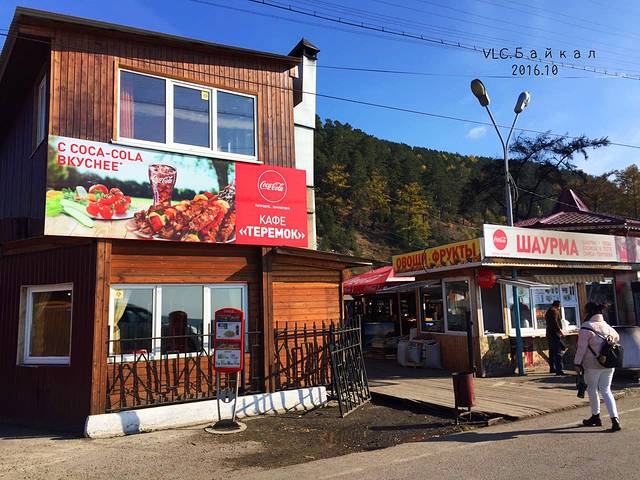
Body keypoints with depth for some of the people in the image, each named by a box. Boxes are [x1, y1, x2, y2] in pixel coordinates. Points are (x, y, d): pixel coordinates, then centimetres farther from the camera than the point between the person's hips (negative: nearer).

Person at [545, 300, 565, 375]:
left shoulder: (548, 311, 21)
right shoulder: (554, 311, -9)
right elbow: (555, 322, -21)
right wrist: (560, 330, -21)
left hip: (549, 333, 10)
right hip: (555, 333, -10)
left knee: (552, 351, 17)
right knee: (558, 352, -14)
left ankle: (552, 368, 24)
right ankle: (559, 370, -20)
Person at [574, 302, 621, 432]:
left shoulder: (586, 327, -15)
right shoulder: (607, 326, 6)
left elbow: (581, 347, -15)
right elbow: (616, 337, 25)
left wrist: (577, 363, -8)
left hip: (593, 364, -6)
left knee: (592, 390, 12)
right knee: (606, 390, 12)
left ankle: (596, 417, 24)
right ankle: (615, 419, -1)